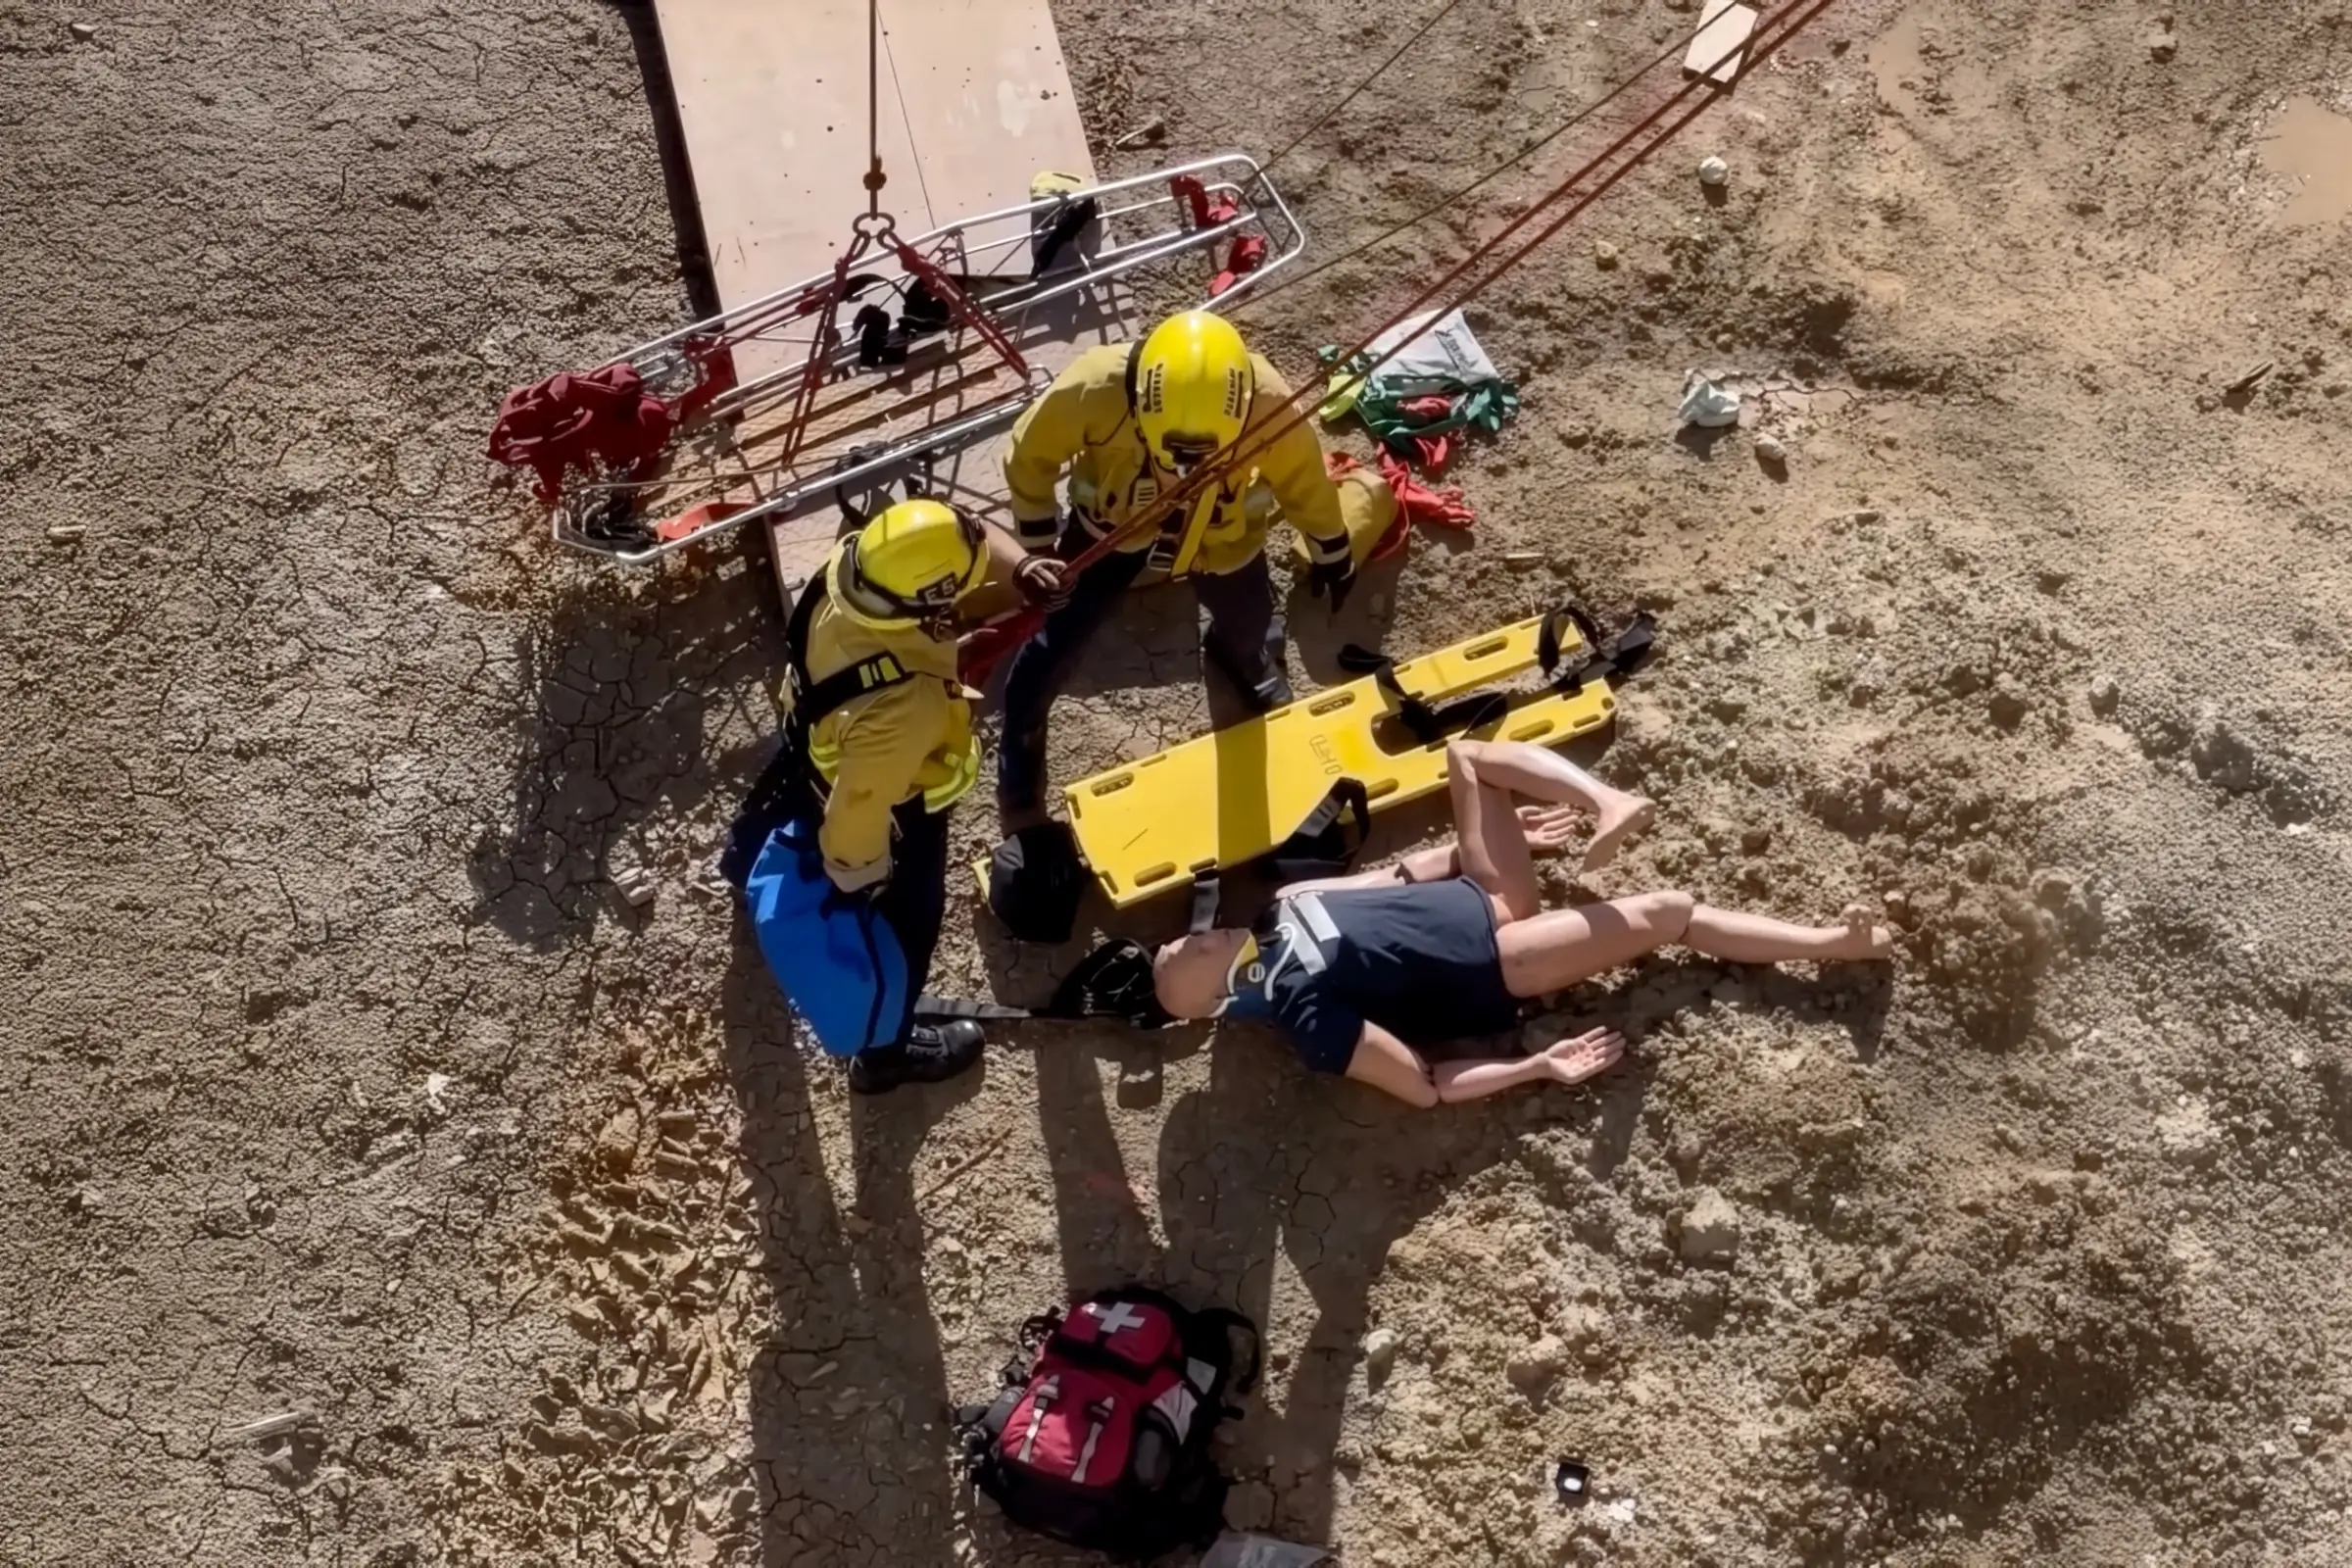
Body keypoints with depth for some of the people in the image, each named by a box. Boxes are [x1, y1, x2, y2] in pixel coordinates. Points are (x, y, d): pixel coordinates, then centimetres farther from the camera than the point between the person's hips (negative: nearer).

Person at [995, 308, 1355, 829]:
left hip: (1220, 533, 2)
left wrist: (1332, 554, 2)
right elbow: (1028, 457, -19)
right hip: (1110, 522, -1)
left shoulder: (1268, 401, -38)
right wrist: (1040, 549, -18)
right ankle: (1018, 791, 29)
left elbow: (1304, 478, -13)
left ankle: (1241, 655, 66)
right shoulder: (1094, 387, -42)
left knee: (1249, 628, 24)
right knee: (1050, 653, 2)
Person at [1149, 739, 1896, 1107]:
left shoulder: (1277, 910, -1)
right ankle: (1834, 942, 2)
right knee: (1663, 915, -14)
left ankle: (1609, 805, -20)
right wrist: (1539, 1067, -23)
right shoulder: (1308, 1017, -22)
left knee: (1468, 754, -1)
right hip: (1492, 966, -7)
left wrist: (1503, 833, 11)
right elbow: (1425, 1086, -20)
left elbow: (1391, 879, 9)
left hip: (1476, 897, 7)